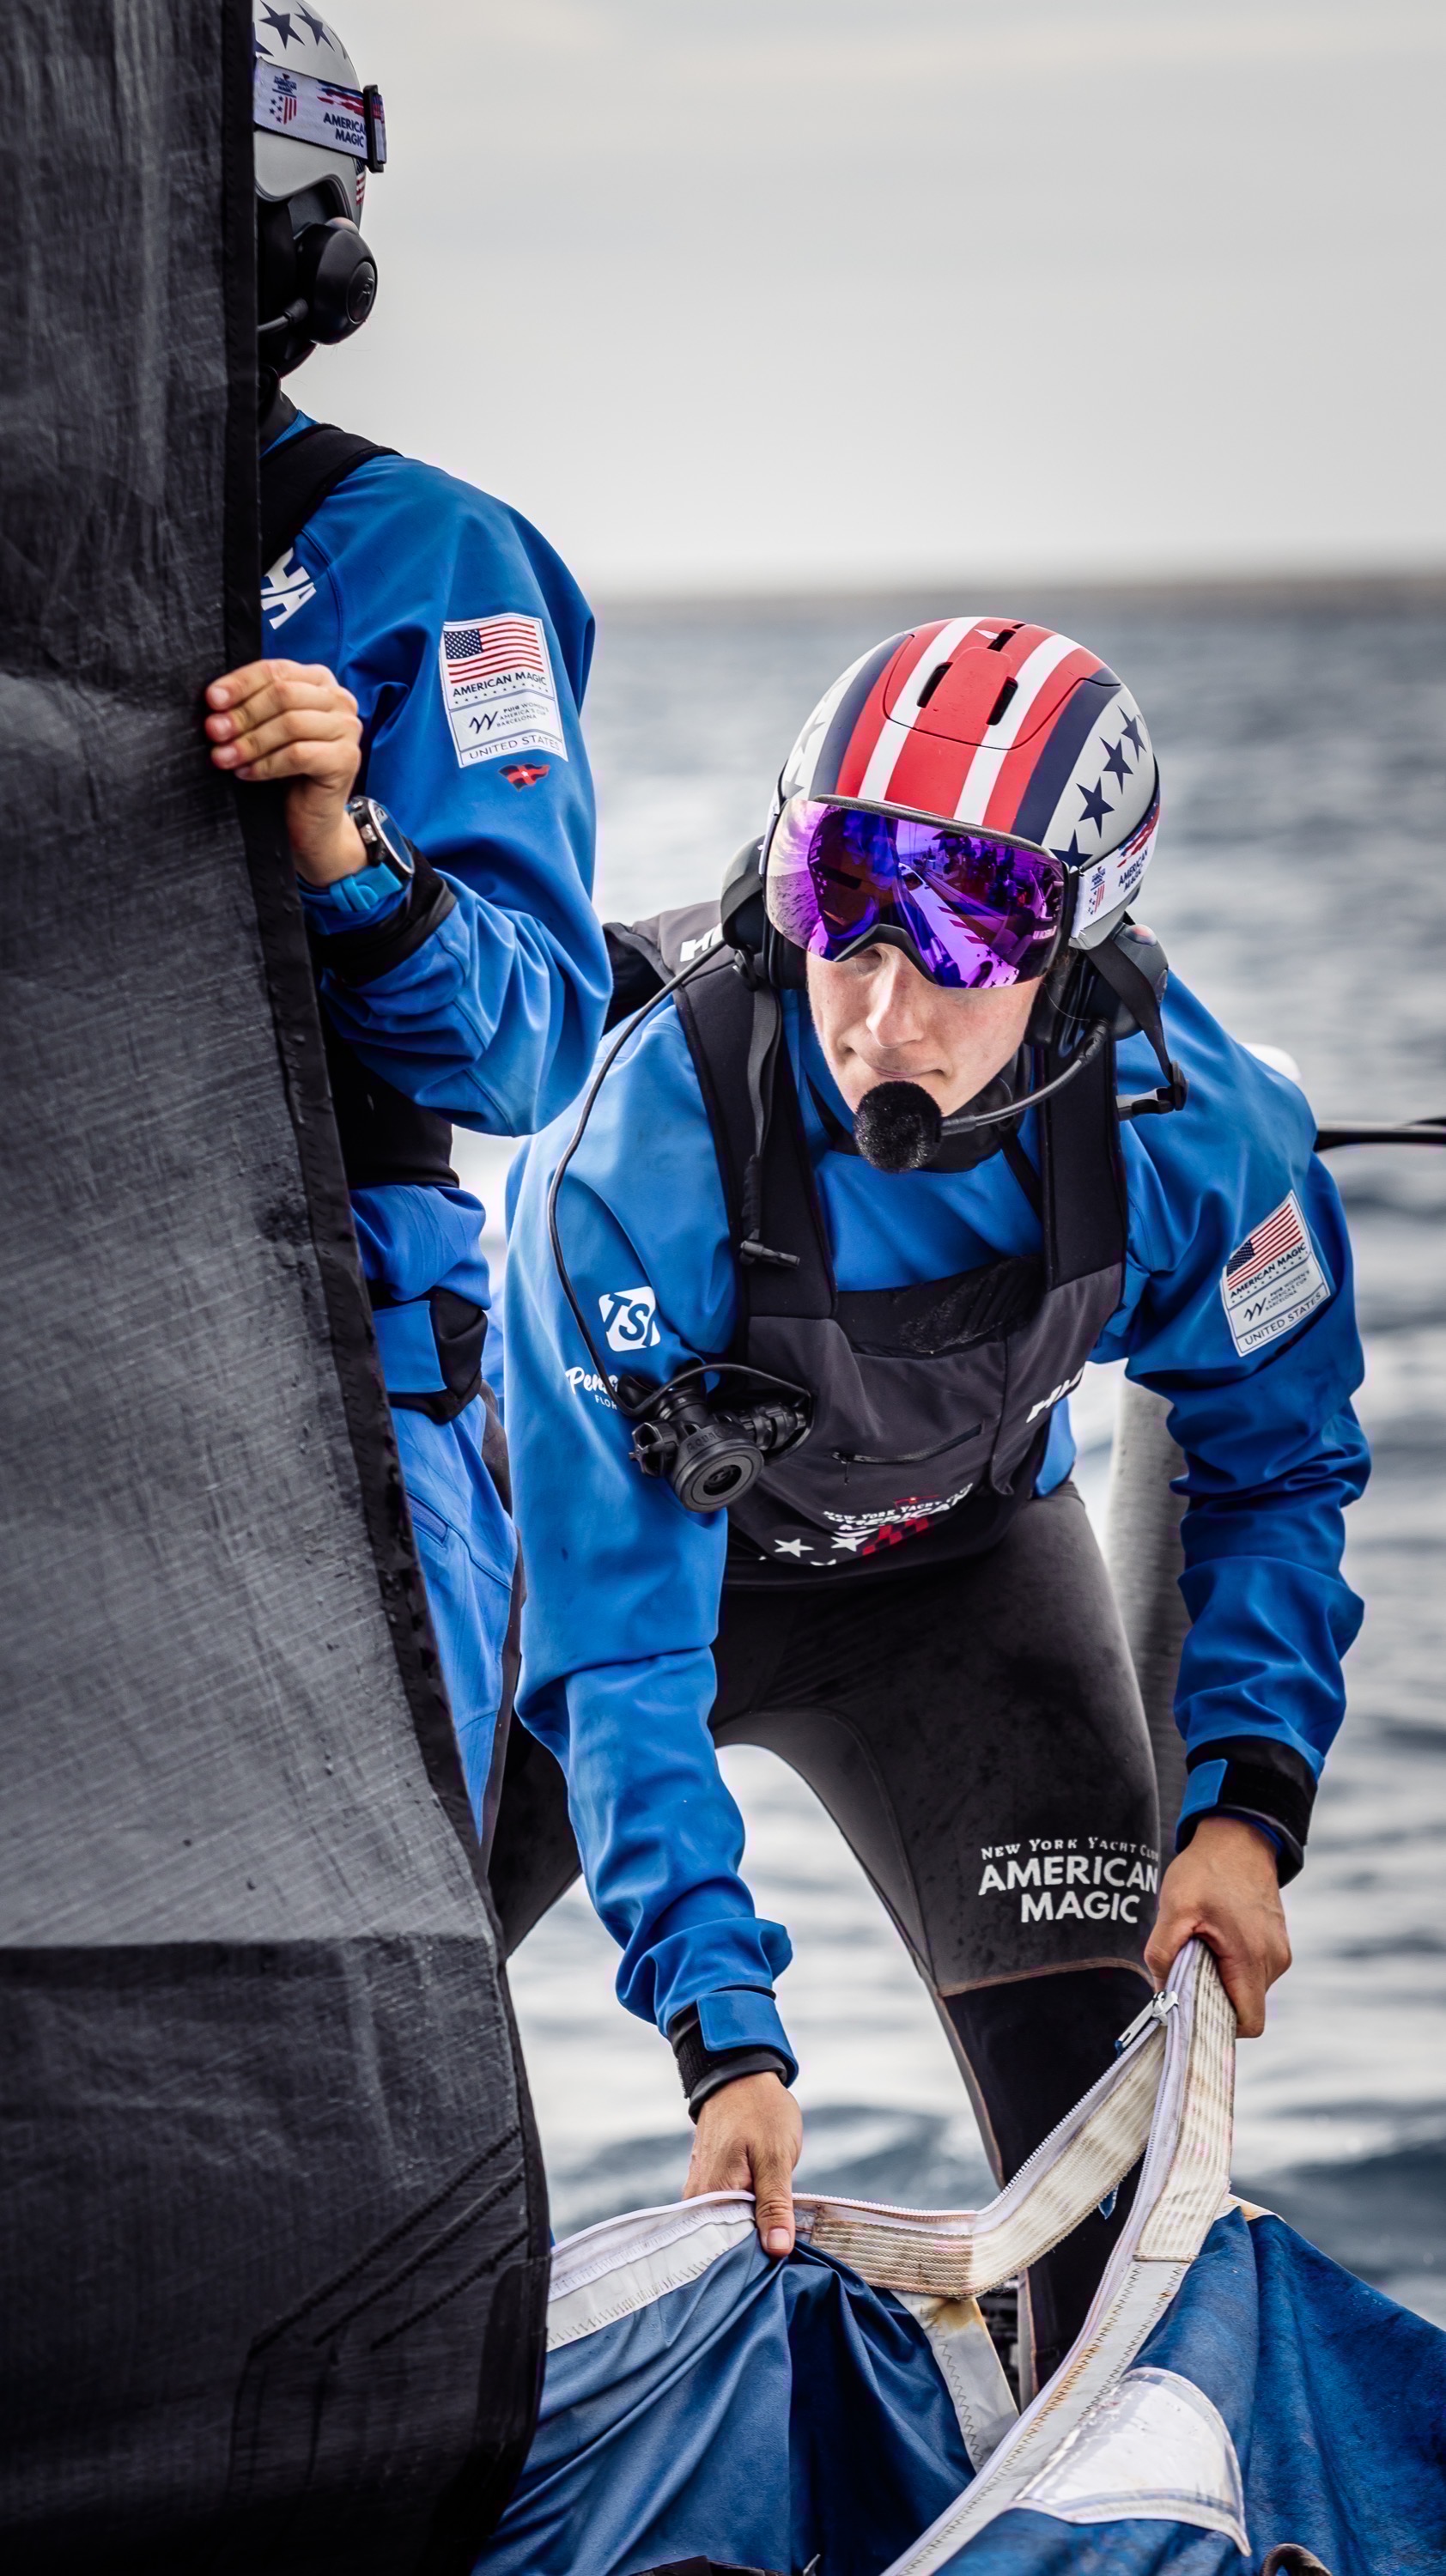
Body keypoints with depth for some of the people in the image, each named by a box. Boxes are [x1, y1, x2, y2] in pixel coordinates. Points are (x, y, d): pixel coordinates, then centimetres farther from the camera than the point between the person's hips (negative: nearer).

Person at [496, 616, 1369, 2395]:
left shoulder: (1193, 1128, -29)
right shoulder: (638, 1168, -38)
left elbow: (1277, 1465, -8)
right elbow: (618, 1643, -32)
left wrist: (1245, 1803, -19)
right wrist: (724, 2034, -36)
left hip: (954, 1564, 2)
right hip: (630, 1552, -1)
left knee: (1101, 2049, -15)